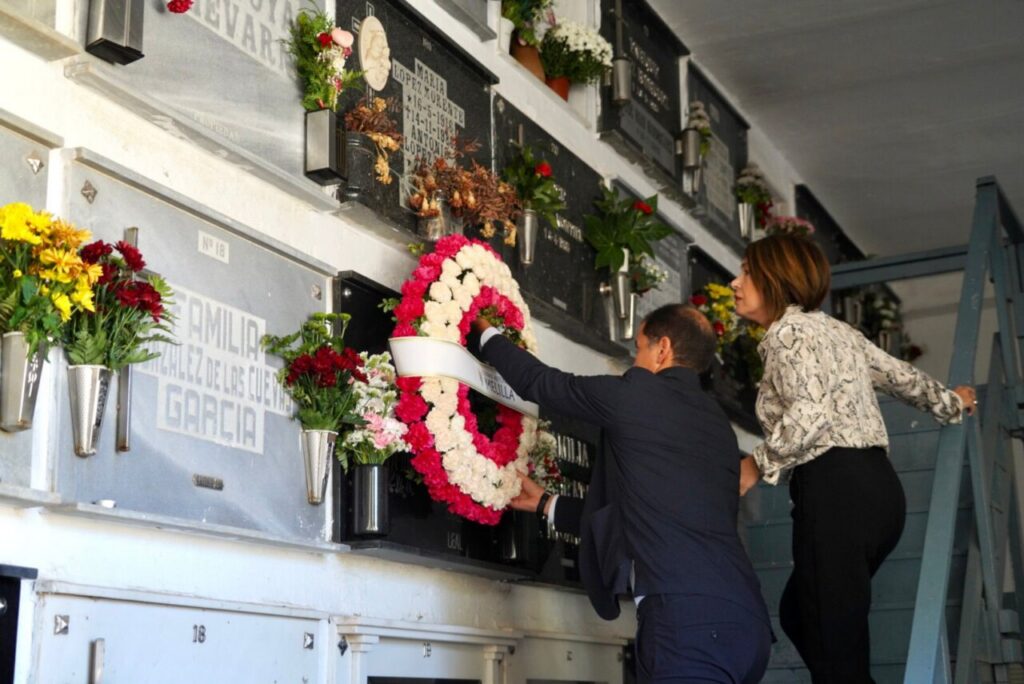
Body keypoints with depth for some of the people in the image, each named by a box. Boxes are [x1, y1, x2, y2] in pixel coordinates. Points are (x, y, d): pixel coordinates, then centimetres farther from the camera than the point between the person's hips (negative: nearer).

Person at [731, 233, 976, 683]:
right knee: (799, 615, 19)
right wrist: (949, 403, 53)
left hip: (836, 490, -10)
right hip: (876, 486, 10)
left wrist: (756, 465, -6)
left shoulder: (788, 330, -4)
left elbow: (809, 415, -20)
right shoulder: (832, 328, 23)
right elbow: (901, 376, 35)